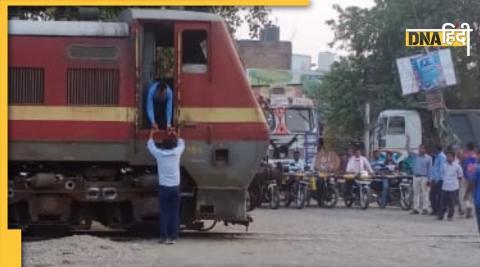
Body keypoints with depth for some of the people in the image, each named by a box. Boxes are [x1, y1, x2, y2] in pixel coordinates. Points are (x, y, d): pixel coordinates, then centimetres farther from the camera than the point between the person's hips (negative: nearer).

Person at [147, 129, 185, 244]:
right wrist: (174, 134, 34)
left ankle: (164, 237, 1)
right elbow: (181, 143, 20)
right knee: (174, 213, 4)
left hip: (163, 187, -1)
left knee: (164, 213, 3)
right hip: (175, 187, 1)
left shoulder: (159, 154, -4)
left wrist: (151, 134, 31)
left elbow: (150, 145, 16)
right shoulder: (177, 152, -2)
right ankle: (172, 237, 3)